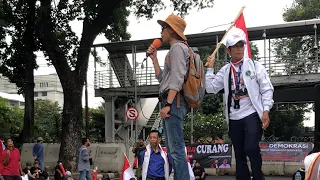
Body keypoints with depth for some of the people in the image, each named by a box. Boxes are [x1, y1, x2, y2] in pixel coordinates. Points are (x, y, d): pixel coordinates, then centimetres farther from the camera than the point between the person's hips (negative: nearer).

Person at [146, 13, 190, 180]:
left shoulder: (177, 47, -5)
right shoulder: (174, 50, 26)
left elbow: (177, 78, -17)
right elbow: (162, 78, 26)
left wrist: (168, 104, -24)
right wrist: (154, 58, 22)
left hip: (174, 102, -11)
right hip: (171, 103, 11)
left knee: (176, 149, -15)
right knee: (172, 149, 10)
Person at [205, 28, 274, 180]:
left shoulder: (255, 66, 1)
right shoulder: (225, 71, 10)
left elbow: (267, 89, -2)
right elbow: (211, 88, 7)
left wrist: (266, 111, -11)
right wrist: (210, 68, 5)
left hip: (252, 115, -4)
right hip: (234, 118, 4)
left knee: (251, 148, -19)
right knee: (239, 154, 8)